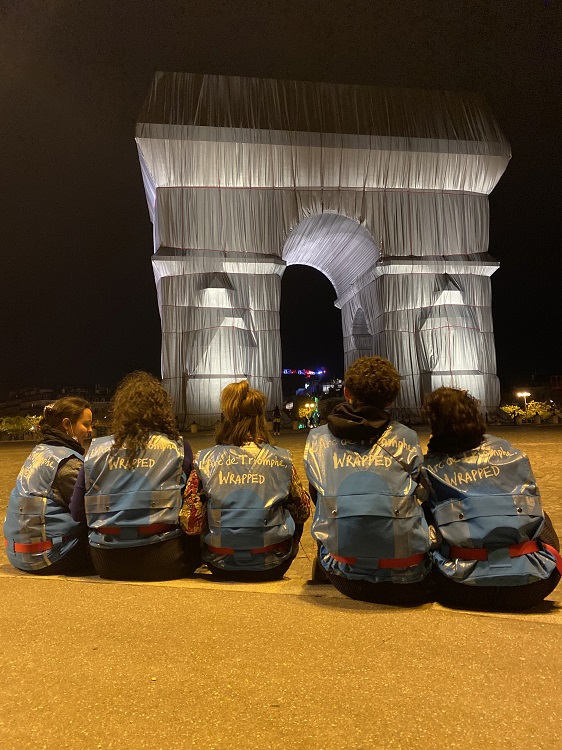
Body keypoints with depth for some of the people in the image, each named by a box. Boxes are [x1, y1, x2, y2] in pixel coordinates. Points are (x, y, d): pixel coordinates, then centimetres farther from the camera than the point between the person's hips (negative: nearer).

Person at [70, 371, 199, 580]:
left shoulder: (96, 449, 3)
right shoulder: (177, 448, -3)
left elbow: (77, 512, 7)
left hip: (107, 564, 4)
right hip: (160, 562, -4)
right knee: (198, 540, 19)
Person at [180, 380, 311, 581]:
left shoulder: (204, 461, -9)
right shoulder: (280, 460, -8)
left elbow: (190, 525, -9)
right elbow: (303, 511, 4)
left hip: (221, 567, 2)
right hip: (271, 567, -1)